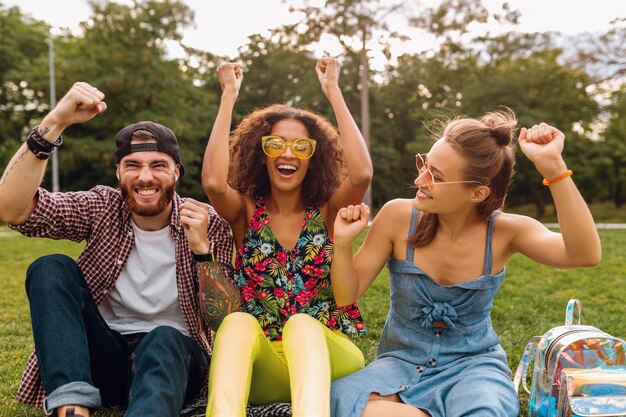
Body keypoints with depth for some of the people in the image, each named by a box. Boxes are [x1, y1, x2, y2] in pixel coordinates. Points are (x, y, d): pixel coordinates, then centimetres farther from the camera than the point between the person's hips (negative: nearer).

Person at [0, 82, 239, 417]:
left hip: (174, 356, -2)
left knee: (163, 341, -36)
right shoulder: (102, 208, -1)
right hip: (102, 357, 3)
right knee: (50, 269, -19)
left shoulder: (208, 225, -6)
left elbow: (225, 319, -10)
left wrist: (201, 248, -24)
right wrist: (54, 123, -25)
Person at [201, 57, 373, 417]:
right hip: (261, 369, 1)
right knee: (238, 322, -30)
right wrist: (229, 95, -9)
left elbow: (362, 173, -18)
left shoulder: (328, 211, 4)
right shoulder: (246, 212, 5)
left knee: (301, 323, -33)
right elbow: (214, 181, -18)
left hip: (326, 359, 0)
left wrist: (333, 90, -10)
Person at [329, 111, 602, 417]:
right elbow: (347, 295, -4)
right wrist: (343, 243, -23)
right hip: (402, 360, 2)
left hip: (472, 364, -2)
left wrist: (553, 167, -38)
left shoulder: (503, 231, -12)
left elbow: (585, 254, -31)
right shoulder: (398, 217, -12)